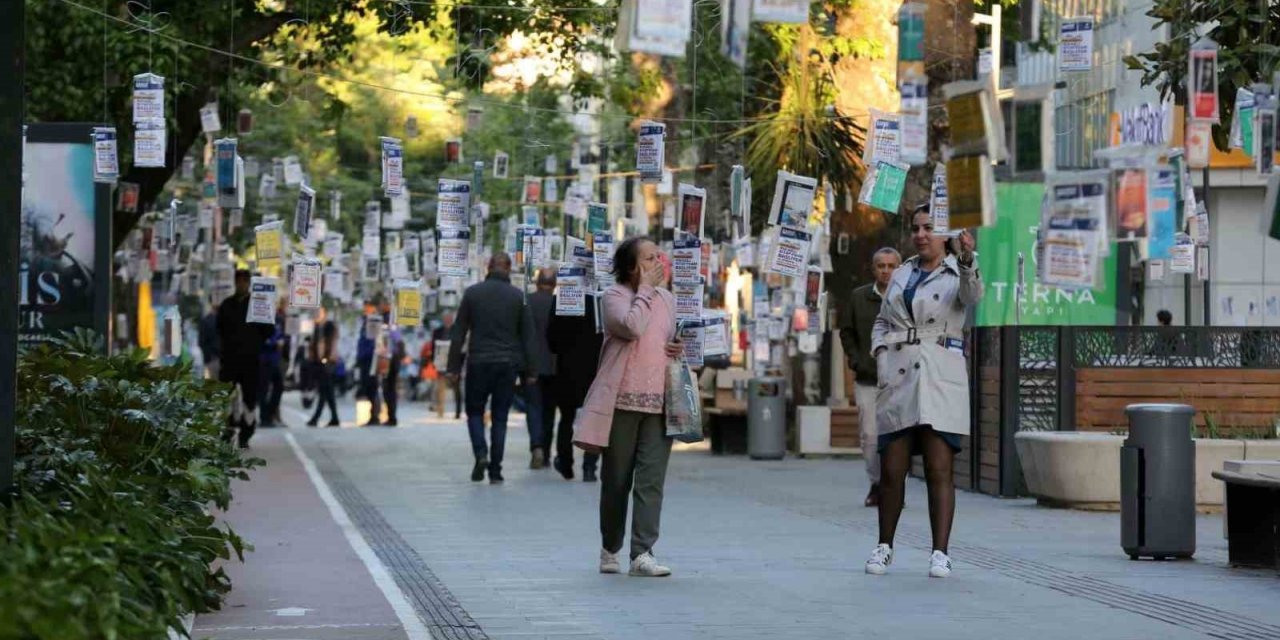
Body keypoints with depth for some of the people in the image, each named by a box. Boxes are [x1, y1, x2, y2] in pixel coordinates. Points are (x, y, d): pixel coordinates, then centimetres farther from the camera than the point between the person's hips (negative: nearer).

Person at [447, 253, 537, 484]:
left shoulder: (472, 293, 0)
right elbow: (527, 337, 2)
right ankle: (495, 471, 4)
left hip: (478, 362, -1)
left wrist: (453, 367, 3)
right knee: (500, 416, 7)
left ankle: (481, 453, -11)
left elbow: (458, 333, 0)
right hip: (508, 364, 1)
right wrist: (529, 371, 7)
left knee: (475, 411, 13)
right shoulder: (517, 296, 1)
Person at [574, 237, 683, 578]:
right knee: (616, 480, 6)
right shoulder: (615, 295, -2)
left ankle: (642, 553, -9)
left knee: (652, 479, -7)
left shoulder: (667, 299, 16)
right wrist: (645, 289, -10)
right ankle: (610, 549, 20)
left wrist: (679, 349, 7)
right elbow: (632, 326, -21)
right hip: (623, 400, -4)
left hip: (659, 400, 4)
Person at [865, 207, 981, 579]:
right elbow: (882, 322, 23)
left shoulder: (956, 273, 2)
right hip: (898, 377, 4)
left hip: (940, 378, -4)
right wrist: (881, 357, 4)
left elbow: (972, 295, -21)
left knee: (939, 470, -7)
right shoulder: (902, 274, 18)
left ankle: (940, 554, -6)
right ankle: (885, 546, 19)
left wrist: (967, 260, -42)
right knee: (891, 470, 5)